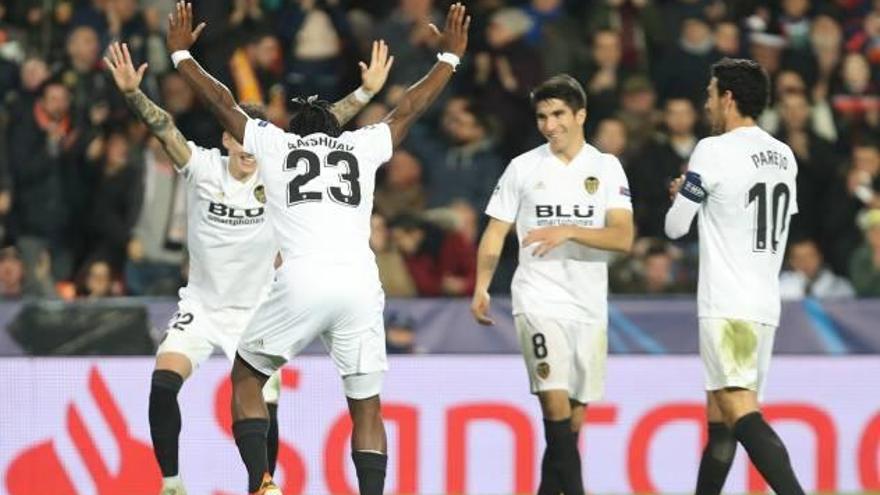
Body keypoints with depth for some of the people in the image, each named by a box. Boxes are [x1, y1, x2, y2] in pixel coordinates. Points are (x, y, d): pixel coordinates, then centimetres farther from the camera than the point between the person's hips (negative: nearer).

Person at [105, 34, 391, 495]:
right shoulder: (203, 168, -11)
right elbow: (163, 127, -21)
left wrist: (364, 93, -18)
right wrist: (131, 92, -36)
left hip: (256, 311, 1)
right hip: (200, 306, 0)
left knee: (264, 406, -4)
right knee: (163, 384, -19)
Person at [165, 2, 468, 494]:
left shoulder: (273, 143, 20)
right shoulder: (362, 146, 23)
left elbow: (222, 101, 31)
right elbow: (409, 108, 35)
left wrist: (182, 54, 45)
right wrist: (450, 58, 49)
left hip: (300, 282, -2)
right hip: (360, 284, 2)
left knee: (247, 378, 16)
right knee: (367, 406, 11)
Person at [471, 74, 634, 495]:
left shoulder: (606, 168, 4)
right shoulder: (523, 168, 5)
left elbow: (623, 238, -7)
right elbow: (495, 232, 9)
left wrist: (569, 231, -21)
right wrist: (481, 288, -4)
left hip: (589, 305, 2)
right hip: (538, 300, -2)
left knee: (574, 415, 7)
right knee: (555, 399, -20)